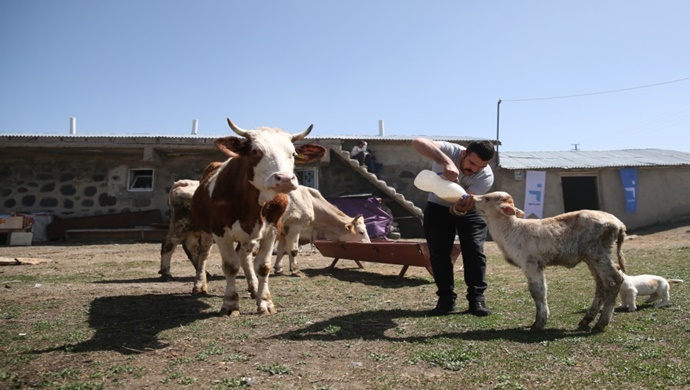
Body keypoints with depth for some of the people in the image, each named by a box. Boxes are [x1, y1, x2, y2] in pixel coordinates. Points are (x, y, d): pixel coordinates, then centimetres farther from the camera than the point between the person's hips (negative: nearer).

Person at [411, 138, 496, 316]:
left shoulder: (486, 176, -26)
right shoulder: (450, 151, -30)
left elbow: (467, 202, -31)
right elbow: (418, 142, -48)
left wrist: (459, 209, -56)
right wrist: (446, 162, -60)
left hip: (469, 210, 1)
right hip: (438, 207, 0)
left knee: (475, 251, -11)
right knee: (438, 252, -7)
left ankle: (477, 298, 0)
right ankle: (446, 300, 2)